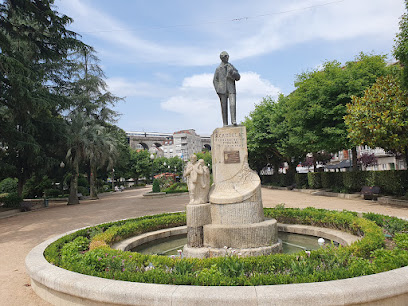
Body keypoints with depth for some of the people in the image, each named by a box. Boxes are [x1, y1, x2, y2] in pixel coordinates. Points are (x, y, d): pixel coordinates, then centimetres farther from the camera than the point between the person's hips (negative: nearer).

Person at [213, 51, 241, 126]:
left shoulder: (232, 67, 11)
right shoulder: (218, 69, 7)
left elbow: (238, 77, 5)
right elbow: (215, 80, 6)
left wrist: (232, 73, -15)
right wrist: (218, 91, -5)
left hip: (231, 90, 1)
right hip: (222, 90, -1)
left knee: (233, 104, -16)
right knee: (224, 107, -1)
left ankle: (234, 121, -19)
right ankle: (225, 123, 3)